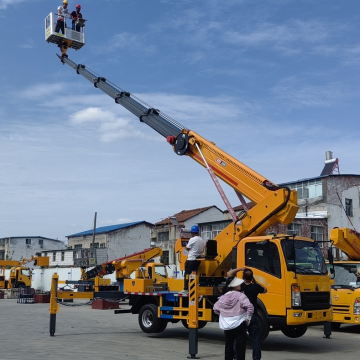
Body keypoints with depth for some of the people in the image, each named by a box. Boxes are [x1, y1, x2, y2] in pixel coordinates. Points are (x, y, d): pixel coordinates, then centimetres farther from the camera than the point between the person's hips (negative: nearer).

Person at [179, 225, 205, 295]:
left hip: (191, 259, -7)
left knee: (187, 274, -1)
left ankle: (185, 289, -2)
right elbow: (203, 250, 15)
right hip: (198, 260, 7)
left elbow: (187, 248, -5)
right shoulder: (202, 240, 9)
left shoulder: (192, 239, -12)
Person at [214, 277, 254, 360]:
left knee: (228, 347, 15)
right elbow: (250, 307, -23)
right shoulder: (240, 296, -12)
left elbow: (216, 309, 17)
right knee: (240, 347, 2)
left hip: (227, 327, 5)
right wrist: (248, 318, -10)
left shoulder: (223, 298, 5)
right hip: (239, 326, -5)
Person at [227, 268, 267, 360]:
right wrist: (255, 282, 18)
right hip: (253, 317, 1)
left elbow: (229, 273, 3)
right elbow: (265, 290, 19)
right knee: (255, 340, 8)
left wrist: (240, 269, 7)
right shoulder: (255, 287, -4)